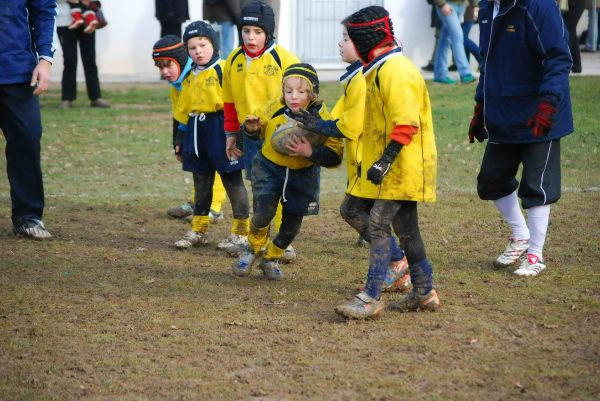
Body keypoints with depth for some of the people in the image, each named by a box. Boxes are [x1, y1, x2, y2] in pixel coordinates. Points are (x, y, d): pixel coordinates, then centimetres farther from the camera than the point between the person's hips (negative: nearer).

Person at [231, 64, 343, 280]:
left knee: (292, 223, 10)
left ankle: (271, 258, 38)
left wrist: (309, 152, -40)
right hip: (269, 167, 0)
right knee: (264, 212, -17)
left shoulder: (321, 116, -20)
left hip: (303, 175, 0)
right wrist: (253, 128, -11)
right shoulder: (277, 109, -12)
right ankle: (254, 249, 14)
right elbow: (265, 127, 12)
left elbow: (334, 155, -25)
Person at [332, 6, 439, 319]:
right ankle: (423, 292, 23)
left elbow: (406, 124, -24)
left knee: (378, 224, -12)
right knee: (405, 228, 15)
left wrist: (385, 161, -27)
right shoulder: (382, 69, 15)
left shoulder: (394, 72, -18)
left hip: (401, 166, -11)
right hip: (403, 168, 11)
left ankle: (371, 298, -12)